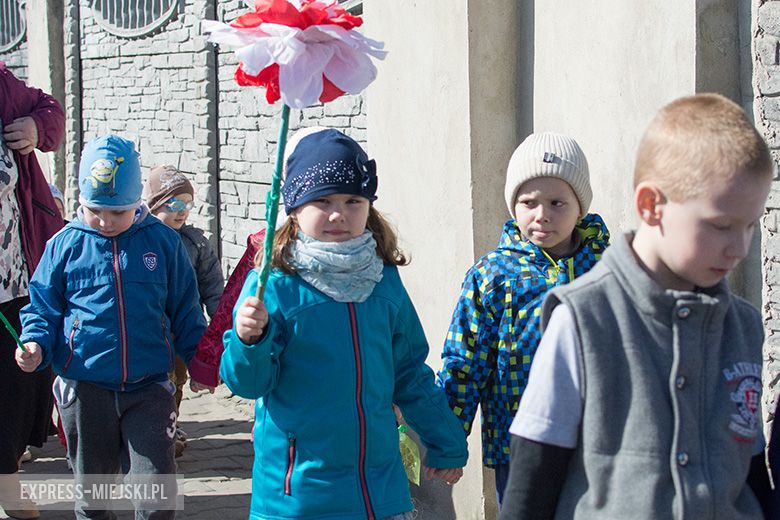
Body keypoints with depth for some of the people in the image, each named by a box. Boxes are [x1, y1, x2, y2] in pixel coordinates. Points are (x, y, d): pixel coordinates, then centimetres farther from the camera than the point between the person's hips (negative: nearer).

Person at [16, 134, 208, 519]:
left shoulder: (163, 242, 1)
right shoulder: (65, 245, 0)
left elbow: (185, 311, 9)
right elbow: (43, 306, 5)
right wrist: (36, 344, -12)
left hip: (148, 387, -1)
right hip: (84, 389, 1)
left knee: (156, 483, -5)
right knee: (92, 484, 14)